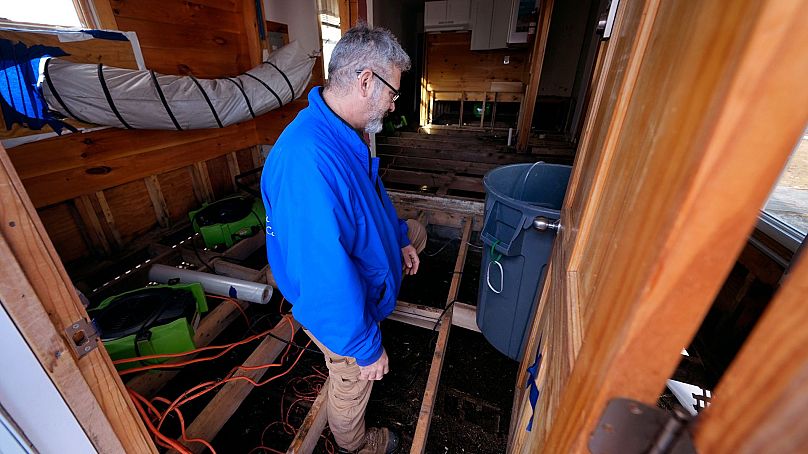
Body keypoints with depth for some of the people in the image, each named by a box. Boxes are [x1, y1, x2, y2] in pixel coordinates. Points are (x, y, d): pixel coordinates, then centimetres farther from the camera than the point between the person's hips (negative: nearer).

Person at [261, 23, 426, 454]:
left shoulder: (343, 134, -5)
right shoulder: (306, 160, -40)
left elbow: (374, 197, 11)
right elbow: (326, 278, -37)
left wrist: (400, 238, 12)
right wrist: (366, 348, -23)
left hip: (358, 272, 8)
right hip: (340, 306, -8)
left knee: (416, 229, 29)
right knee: (352, 383, 19)